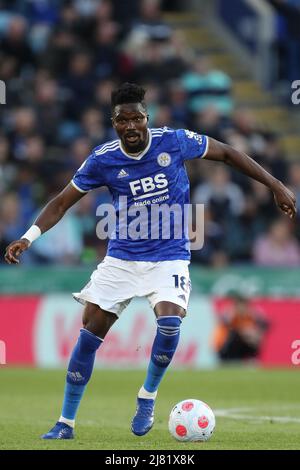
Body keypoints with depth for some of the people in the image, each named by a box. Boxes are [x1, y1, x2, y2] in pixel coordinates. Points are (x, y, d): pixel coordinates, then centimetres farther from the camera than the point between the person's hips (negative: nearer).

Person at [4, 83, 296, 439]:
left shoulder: (174, 141, -11)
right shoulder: (102, 160, -9)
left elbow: (226, 153, 2)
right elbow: (62, 202, 0)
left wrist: (276, 186, 2)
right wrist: (29, 237, -14)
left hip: (169, 256, -1)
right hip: (122, 257, 1)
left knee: (170, 321, -27)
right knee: (90, 332, -4)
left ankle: (147, 398, 0)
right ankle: (66, 424, 9)